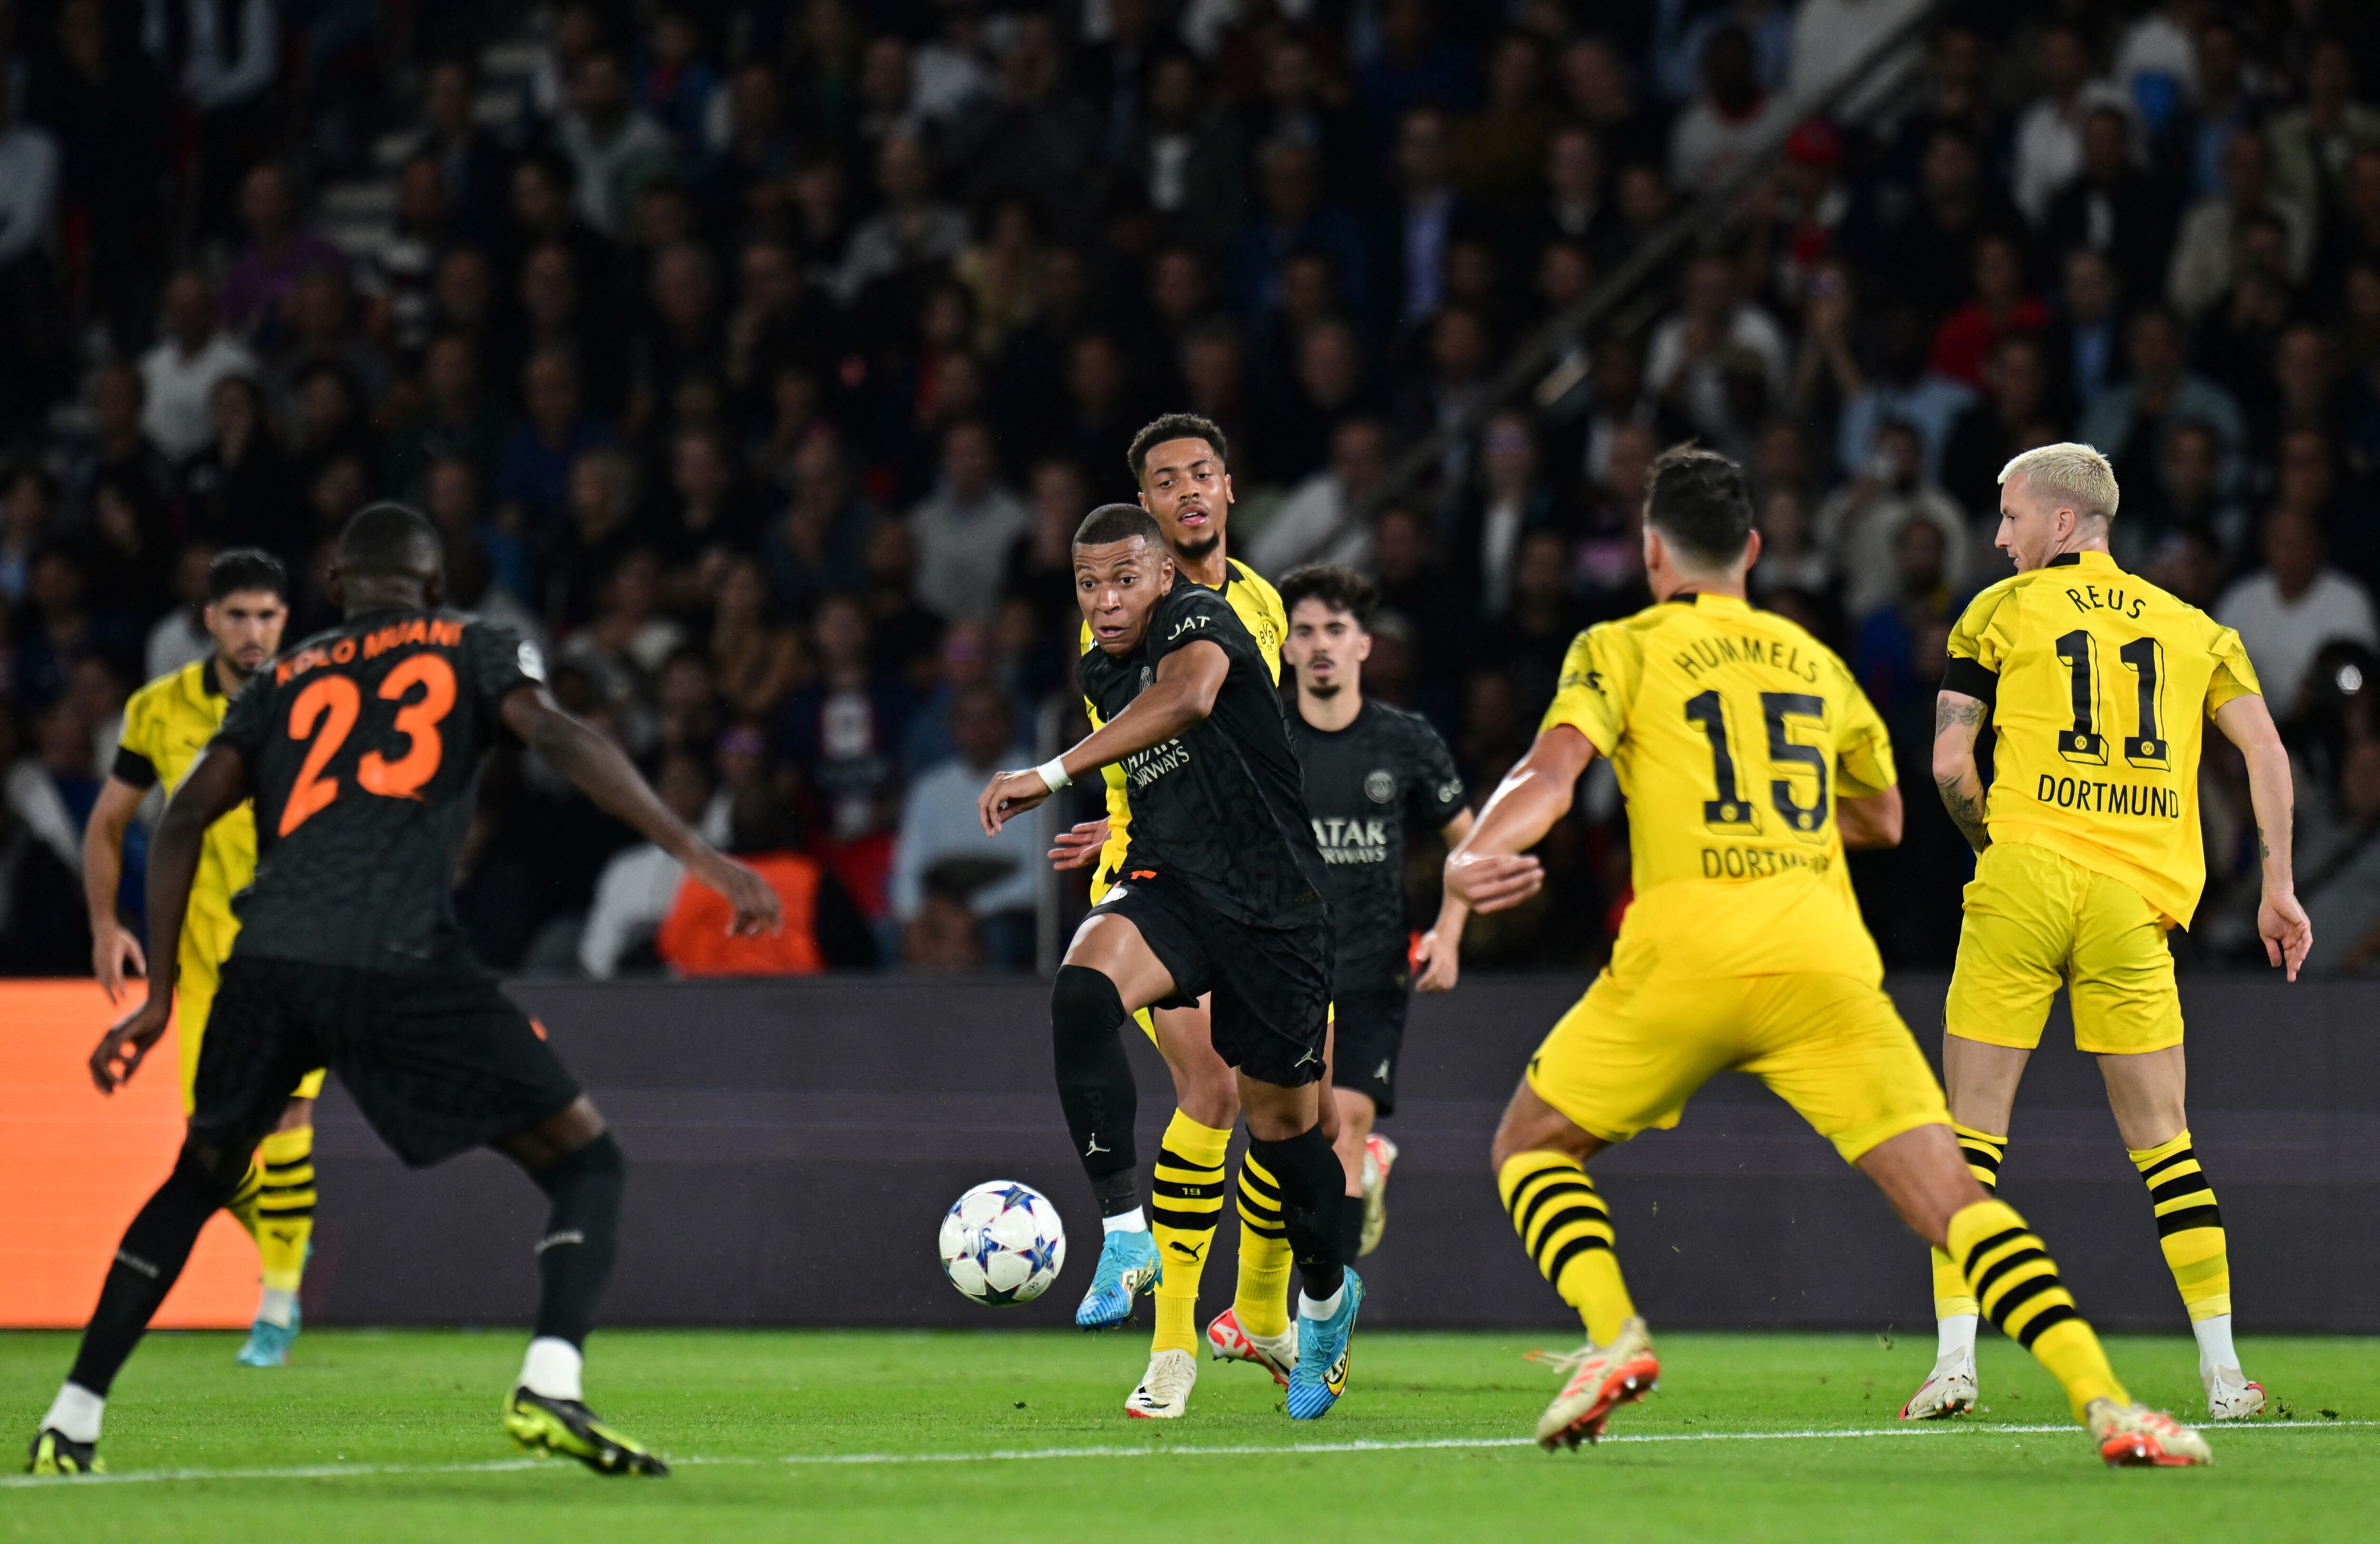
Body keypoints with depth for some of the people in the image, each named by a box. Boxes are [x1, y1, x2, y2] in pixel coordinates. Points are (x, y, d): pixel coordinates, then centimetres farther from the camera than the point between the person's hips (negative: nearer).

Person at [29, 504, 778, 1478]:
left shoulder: (286, 680, 27)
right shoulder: (473, 650, 18)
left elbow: (182, 824, 19)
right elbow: (558, 740, -1)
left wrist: (159, 996, 23)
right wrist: (697, 855, -7)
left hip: (268, 960, 4)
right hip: (400, 961, -4)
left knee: (201, 1179, 26)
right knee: (586, 1165, 6)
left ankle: (72, 1422, 21)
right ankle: (548, 1386, -18)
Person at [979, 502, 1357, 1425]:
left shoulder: (1198, 621, -15)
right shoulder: (1100, 672, 10)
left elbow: (1186, 698, -39)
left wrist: (1051, 776, -43)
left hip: (1271, 899, -5)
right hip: (1169, 886, 5)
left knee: (1283, 1115, 5)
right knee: (1081, 992, -29)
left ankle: (1326, 1294, 34)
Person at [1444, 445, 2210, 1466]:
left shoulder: (1622, 649, 11)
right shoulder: (1815, 662, 23)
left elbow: (1553, 768, -9)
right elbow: (1883, 818, 35)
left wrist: (1471, 859, -24)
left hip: (1687, 951, -3)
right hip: (1824, 955, 3)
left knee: (1531, 1145, 18)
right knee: (1949, 1197, -4)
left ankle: (1613, 1335, -7)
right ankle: (2103, 1401, -22)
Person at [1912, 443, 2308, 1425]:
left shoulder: (2001, 610, 7)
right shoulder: (2191, 627, 15)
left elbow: (1950, 764, 1)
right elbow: (2264, 749, 5)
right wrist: (2277, 887, 7)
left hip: (2024, 876, -2)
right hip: (2135, 900, 2)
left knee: (1973, 1128, 4)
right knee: (2163, 1142, 8)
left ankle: (1955, 1360, -4)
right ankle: (2223, 1372, 3)